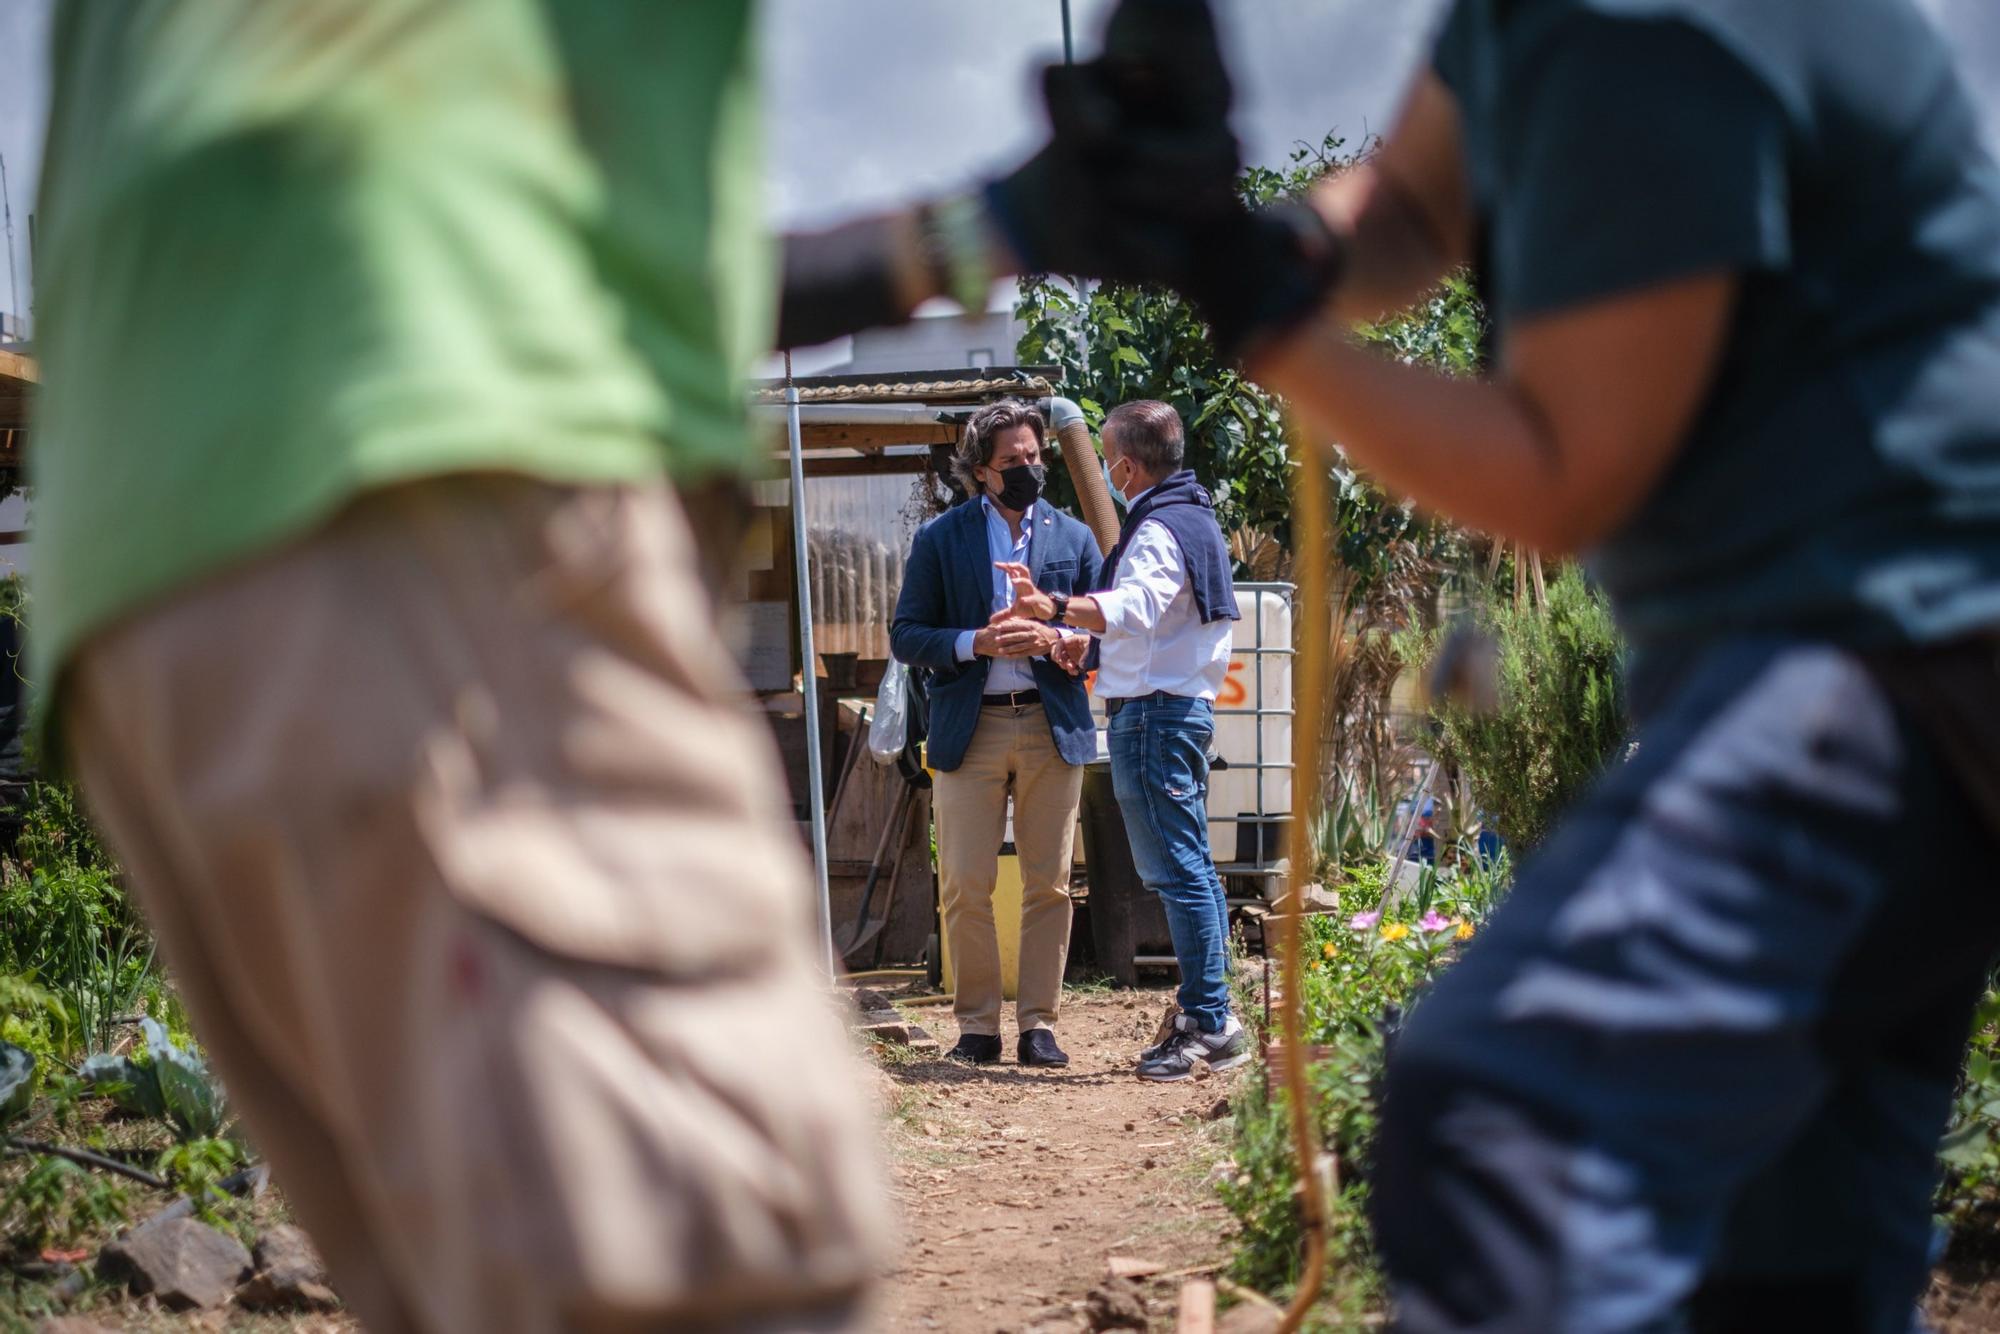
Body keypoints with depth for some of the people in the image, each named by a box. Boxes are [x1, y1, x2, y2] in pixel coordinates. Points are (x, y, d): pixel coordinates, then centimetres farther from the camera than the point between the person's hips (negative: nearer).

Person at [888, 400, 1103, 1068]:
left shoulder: (1073, 537, 10)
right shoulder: (941, 538, 5)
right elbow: (905, 636, 3)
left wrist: (1054, 639, -12)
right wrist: (975, 643, -14)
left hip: (1054, 727, 1)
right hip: (969, 729, -1)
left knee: (1049, 885, 3)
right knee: (965, 887, -3)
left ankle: (1038, 1024, 10)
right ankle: (977, 1025, 8)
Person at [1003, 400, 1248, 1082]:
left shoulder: (1158, 530, -15)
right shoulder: (1194, 518, 18)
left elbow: (1134, 609, -36)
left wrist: (1057, 607, -47)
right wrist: (1088, 635, 33)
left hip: (1152, 712, -11)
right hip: (1187, 703, 11)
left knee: (1176, 871, -10)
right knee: (1191, 866, 14)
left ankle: (1209, 1023, -10)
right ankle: (1210, 1016, 19)